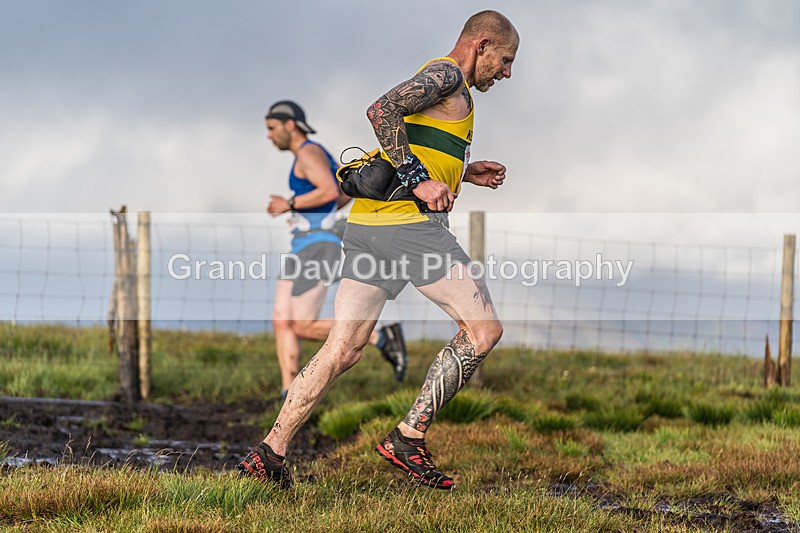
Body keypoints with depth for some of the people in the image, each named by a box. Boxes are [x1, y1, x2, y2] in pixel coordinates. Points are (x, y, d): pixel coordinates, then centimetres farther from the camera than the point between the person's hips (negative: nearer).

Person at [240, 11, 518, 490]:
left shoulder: (438, 79, 27)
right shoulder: (447, 75, -3)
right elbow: (382, 110, -19)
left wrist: (463, 173, 27)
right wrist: (420, 180, -21)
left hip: (367, 222, 10)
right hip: (407, 222, -10)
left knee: (342, 351, 6)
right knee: (484, 330, -2)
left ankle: (270, 453, 1)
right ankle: (409, 438, -2)